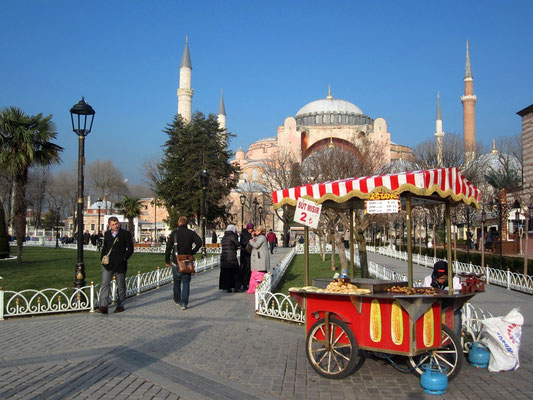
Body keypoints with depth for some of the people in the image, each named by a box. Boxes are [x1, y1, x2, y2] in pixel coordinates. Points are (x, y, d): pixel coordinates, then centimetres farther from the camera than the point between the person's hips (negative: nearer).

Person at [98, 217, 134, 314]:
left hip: (120, 264, -3)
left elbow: (130, 249, -2)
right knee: (105, 284, -10)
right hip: (107, 263, 3)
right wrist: (102, 257, 7)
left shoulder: (125, 233, -1)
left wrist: (123, 258, -11)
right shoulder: (107, 234, 12)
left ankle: (120, 305, 19)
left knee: (121, 285, 7)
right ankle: (103, 306, -14)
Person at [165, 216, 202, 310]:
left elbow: (168, 247, -4)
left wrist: (167, 260, 3)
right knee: (186, 283, 3)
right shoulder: (191, 233, 1)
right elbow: (199, 242, -13)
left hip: (176, 261, 0)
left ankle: (177, 299, 33)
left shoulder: (174, 233, -1)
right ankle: (184, 303, -7)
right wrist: (192, 252, -2)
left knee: (176, 281, 18)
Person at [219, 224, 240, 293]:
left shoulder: (223, 237, 12)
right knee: (235, 273, 5)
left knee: (226, 273, 9)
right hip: (231, 257, -6)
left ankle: (228, 288, 10)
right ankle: (236, 288, 4)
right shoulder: (232, 236, -9)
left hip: (223, 257, 6)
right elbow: (237, 244, -3)